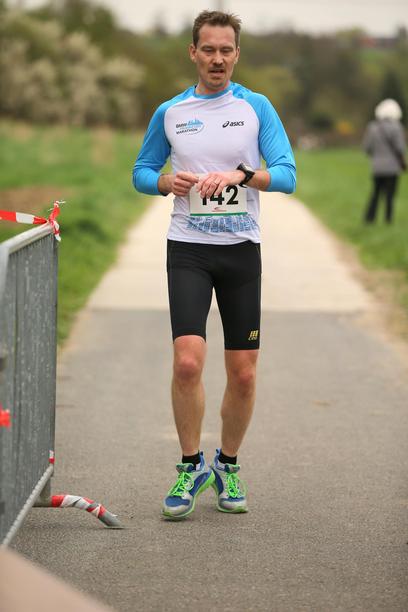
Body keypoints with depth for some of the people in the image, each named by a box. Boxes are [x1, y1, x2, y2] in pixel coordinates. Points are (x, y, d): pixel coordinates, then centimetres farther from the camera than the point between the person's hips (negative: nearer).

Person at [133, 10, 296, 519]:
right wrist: (167, 181, -8)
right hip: (188, 248, 0)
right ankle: (191, 467, 2)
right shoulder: (169, 113, 6)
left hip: (241, 248, 0)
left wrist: (241, 175, -24)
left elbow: (286, 174, -6)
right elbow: (141, 172, 15)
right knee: (188, 361, -16)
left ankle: (227, 467, 24)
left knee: (243, 374, 2)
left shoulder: (257, 107, 1)